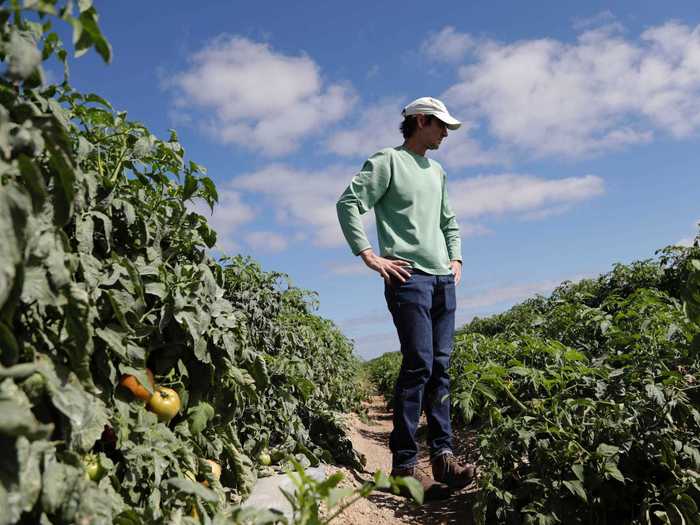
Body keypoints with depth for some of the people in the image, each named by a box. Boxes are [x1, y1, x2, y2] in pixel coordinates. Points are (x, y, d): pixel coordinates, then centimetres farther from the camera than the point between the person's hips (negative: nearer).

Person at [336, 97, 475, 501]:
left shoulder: (437, 172, 24)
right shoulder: (388, 160, 2)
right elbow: (349, 203, -8)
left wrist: (456, 258, 20)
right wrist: (369, 255, -13)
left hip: (444, 279, 8)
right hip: (409, 276, -7)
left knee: (441, 367, 3)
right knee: (419, 364, -13)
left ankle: (443, 456, 6)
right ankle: (405, 465, -7)